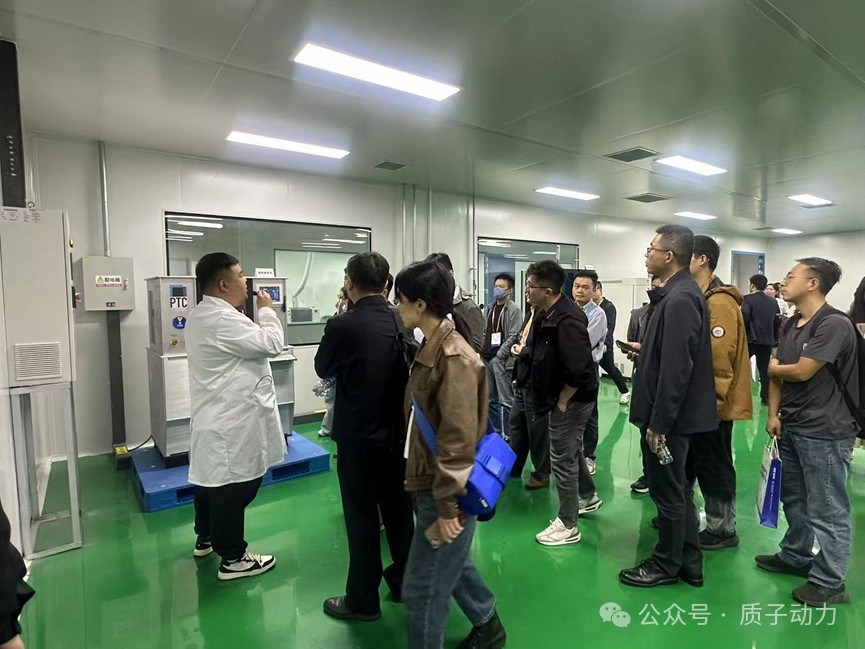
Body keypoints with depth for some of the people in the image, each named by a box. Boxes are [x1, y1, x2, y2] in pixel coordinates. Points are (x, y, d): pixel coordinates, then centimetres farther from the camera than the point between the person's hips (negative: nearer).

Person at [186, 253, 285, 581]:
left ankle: (206, 538, 41)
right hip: (233, 421, -11)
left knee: (212, 479, 23)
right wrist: (266, 310, -8)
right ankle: (232, 558, 15)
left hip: (216, 415, 11)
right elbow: (271, 343, -23)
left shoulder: (202, 314, 11)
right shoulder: (222, 319, -24)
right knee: (234, 486, 1)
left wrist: (257, 314, 5)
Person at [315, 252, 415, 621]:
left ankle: (363, 601, 26)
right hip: (397, 431, 6)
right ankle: (405, 581, 37)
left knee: (362, 517, 9)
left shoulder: (343, 326, -20)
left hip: (358, 435, -5)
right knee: (398, 508, 19)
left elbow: (323, 369, -2)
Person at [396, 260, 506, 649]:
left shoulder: (454, 359, -23)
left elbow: (458, 439, -25)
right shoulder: (432, 348, 5)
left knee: (422, 588, 6)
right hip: (430, 483, 9)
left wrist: (447, 506, -22)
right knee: (452, 564, 27)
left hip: (445, 491, -9)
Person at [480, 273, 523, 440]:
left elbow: (513, 337, -12)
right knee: (490, 399, 14)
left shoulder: (513, 309, -6)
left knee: (505, 401, 0)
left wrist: (499, 355, -15)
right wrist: (482, 351, 7)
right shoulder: (490, 307, 15)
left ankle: (507, 435, 10)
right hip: (486, 359, 7)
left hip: (502, 360, -7)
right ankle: (497, 432, 27)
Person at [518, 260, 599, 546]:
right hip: (559, 395, 10)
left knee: (562, 459, 2)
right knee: (571, 450, 26)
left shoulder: (568, 321, -28)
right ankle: (588, 496, 49)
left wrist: (562, 401, -20)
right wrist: (524, 353, -1)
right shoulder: (544, 314, 2)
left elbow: (579, 368, -30)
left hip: (571, 399, -10)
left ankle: (568, 525, 20)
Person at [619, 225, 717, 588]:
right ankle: (688, 563, 34)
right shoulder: (680, 293, 10)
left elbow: (676, 370, -25)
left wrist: (659, 423, -22)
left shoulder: (679, 300, -22)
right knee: (677, 490, 20)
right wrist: (645, 351, 15)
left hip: (669, 417, -10)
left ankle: (667, 566, 25)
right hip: (674, 414, 10)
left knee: (668, 493, 7)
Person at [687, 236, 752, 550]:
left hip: (712, 403, -9)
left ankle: (723, 530, 23)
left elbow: (718, 357, -22)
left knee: (714, 467, 5)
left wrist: (713, 401, -19)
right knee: (692, 462, 19)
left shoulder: (719, 302, -19)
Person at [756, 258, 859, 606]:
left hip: (825, 432, -8)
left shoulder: (835, 324, -16)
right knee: (793, 498, 20)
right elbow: (777, 374, 11)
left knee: (827, 510, 4)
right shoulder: (790, 325, 10)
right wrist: (774, 413, 3)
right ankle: (796, 555, 37)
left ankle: (830, 582, 17)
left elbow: (801, 371, -21)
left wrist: (773, 367, 0)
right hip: (790, 427, 8)